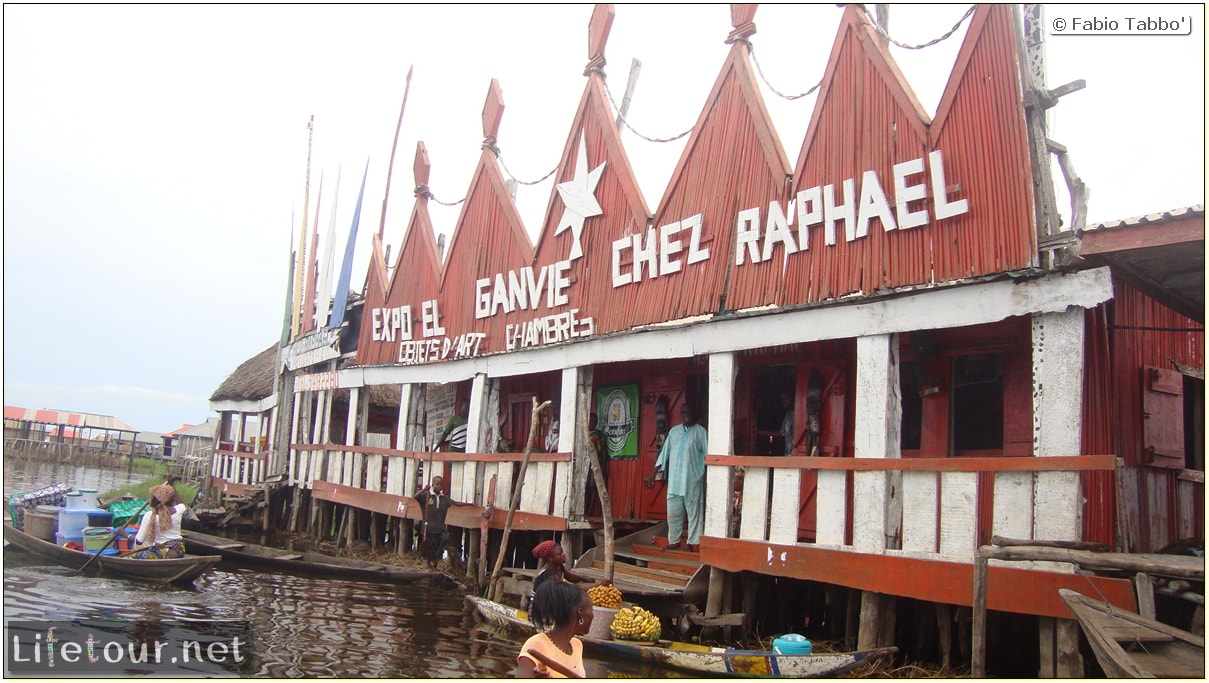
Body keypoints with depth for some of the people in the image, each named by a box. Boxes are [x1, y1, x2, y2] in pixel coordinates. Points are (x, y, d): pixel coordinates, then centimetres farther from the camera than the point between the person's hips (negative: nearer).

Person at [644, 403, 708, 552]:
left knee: (694, 512, 0)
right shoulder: (674, 431, 13)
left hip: (693, 480, -4)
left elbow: (707, 455, -3)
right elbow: (664, 453, 13)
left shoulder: (701, 432, 1)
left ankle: (694, 542, 6)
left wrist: (707, 475, -13)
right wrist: (653, 474, 10)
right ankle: (674, 541, 14)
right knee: (673, 512, 5)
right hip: (674, 480, 4)